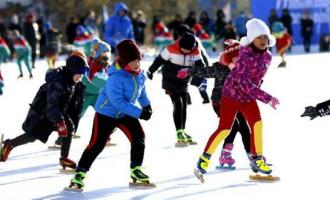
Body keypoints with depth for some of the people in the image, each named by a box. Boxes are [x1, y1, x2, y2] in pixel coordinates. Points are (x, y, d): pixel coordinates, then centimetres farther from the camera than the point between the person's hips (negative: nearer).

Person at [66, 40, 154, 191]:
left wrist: (146, 105, 15)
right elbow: (118, 102, -34)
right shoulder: (115, 78, -32)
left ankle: (136, 170, 12)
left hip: (126, 113, 7)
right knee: (97, 144, -10)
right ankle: (79, 175, -4)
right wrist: (139, 113, -33)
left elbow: (141, 89, 15)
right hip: (106, 113, -7)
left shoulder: (139, 74, -7)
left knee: (138, 137, -4)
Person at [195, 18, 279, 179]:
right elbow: (244, 83, -32)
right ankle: (205, 159, 7)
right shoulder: (245, 55, -27)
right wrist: (267, 98, -33)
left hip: (249, 98, 6)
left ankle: (257, 160, 4)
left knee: (257, 125, -7)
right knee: (224, 129, -7)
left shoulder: (267, 56, -4)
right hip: (232, 95, -6)